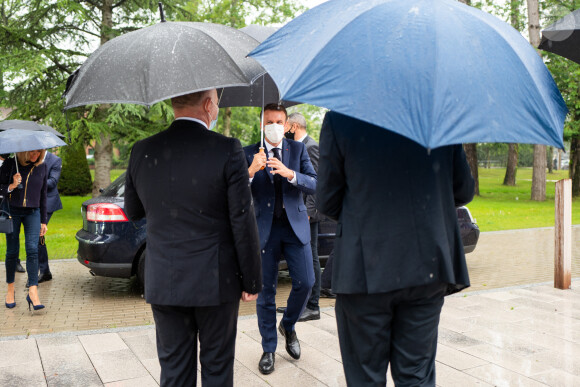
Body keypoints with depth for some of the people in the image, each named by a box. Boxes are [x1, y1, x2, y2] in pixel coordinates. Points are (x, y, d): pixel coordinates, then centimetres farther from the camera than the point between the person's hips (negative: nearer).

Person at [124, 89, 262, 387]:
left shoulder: (142, 152, -2)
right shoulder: (227, 151, -14)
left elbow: (133, 212, 11)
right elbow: (243, 222, -12)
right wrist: (251, 281, -3)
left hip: (163, 283, 3)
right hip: (215, 282, -3)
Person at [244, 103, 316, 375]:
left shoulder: (298, 149, 5)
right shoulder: (249, 154, 1)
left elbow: (314, 185, -6)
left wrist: (289, 173, -23)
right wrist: (251, 171, -26)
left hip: (295, 225, 1)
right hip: (265, 228, -1)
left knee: (305, 283, -4)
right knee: (266, 291, 4)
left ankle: (288, 326, 26)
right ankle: (269, 349, 19)